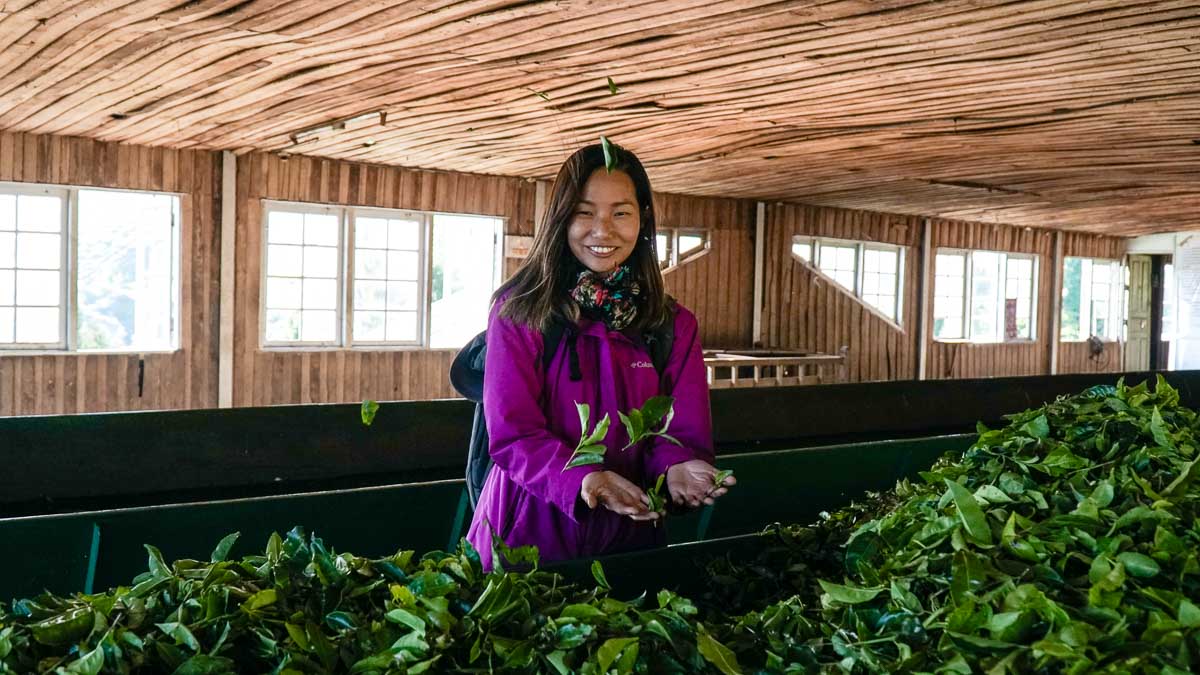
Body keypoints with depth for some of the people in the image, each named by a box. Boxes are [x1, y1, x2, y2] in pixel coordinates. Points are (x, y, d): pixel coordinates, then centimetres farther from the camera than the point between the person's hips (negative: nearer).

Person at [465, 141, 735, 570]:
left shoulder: (676, 326, 2)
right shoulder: (519, 310, -8)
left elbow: (683, 432, -1)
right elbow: (513, 432, -13)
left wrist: (677, 468, -25)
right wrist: (582, 480, -30)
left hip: (630, 537, 3)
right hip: (527, 534, -3)